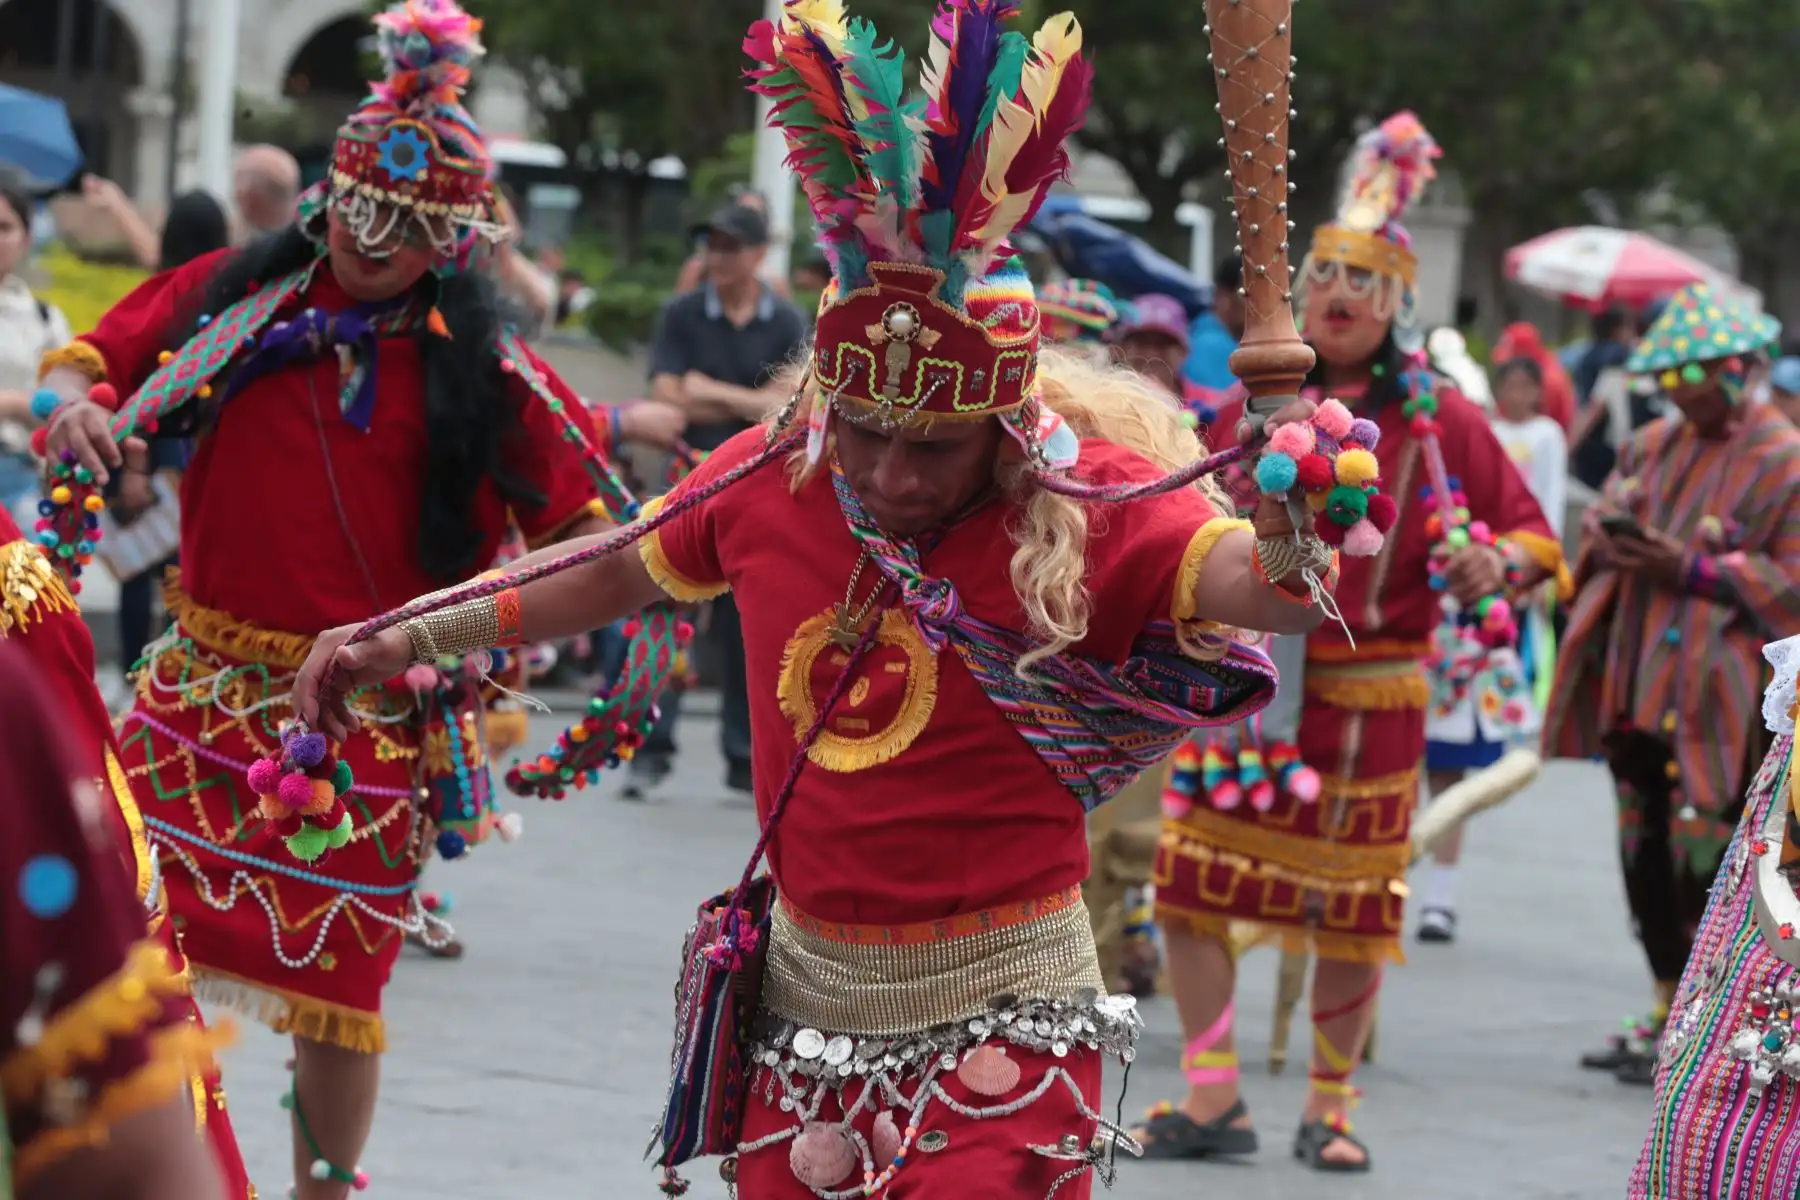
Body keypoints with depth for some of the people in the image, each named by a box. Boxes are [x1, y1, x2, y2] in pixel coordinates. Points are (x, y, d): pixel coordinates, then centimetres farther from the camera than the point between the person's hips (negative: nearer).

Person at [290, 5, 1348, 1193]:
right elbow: (616, 568, 17)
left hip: (996, 1035, -4)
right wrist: (405, 635, 19)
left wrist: (1290, 550, -53)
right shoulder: (770, 478, -1)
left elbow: (1240, 576, -30)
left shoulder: (1087, 506, -14)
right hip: (807, 1009, 4)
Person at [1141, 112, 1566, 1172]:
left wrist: (1499, 562, -17)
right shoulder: (1255, 402, 7)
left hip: (1368, 694, -2)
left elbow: (1535, 535, 4)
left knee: (1352, 907, 3)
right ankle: (1213, 1097, 5)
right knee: (1192, 878, -4)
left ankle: (1331, 1107, 17)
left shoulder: (1437, 420, 0)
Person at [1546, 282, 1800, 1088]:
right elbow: (1601, 524, 22)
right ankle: (1668, 1010, 24)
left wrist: (1691, 569, -19)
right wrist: (1609, 540, -2)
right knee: (1646, 854, 11)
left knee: (1705, 859, -7)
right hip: (1638, 684, 7)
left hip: (1715, 701, -7)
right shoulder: (1652, 446, 13)